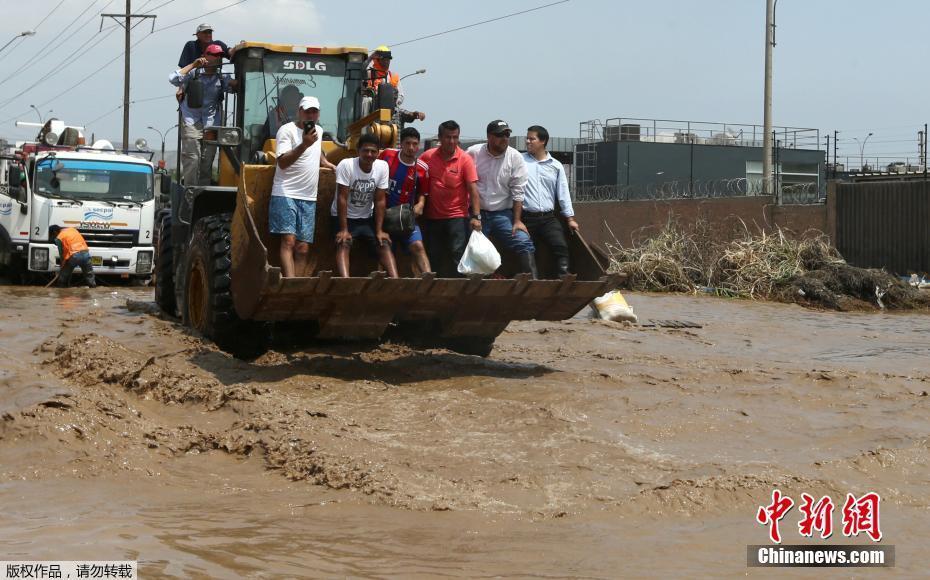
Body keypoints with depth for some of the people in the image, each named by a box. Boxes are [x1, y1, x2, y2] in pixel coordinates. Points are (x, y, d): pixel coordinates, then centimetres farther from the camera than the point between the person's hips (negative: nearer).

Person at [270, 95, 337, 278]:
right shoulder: (287, 130, -7)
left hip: (309, 198, 7)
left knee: (303, 248, 2)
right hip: (286, 194, -7)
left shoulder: (319, 130, 16)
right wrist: (304, 145, -27)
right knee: (288, 242, -18)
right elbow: (282, 162, -19)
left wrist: (326, 163, 25)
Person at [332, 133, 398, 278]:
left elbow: (380, 200, -6)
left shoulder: (382, 167, -11)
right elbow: (342, 198, -20)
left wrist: (379, 231, -8)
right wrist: (344, 230, -22)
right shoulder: (346, 165, -21)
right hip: (343, 217, -4)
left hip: (366, 218, 4)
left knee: (384, 244, -12)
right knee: (343, 245, -27)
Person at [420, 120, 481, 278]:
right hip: (432, 217, 3)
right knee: (433, 258, 9)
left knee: (458, 254, -9)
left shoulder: (465, 159, -6)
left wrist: (476, 216, -18)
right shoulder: (427, 157, 2)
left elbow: (473, 190, -10)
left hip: (457, 216, -3)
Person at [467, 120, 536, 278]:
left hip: (503, 214, 0)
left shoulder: (515, 157, -3)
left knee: (524, 243, -14)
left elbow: (517, 192, -3)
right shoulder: (472, 153, -3)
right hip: (476, 213, 0)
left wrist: (517, 221, -6)